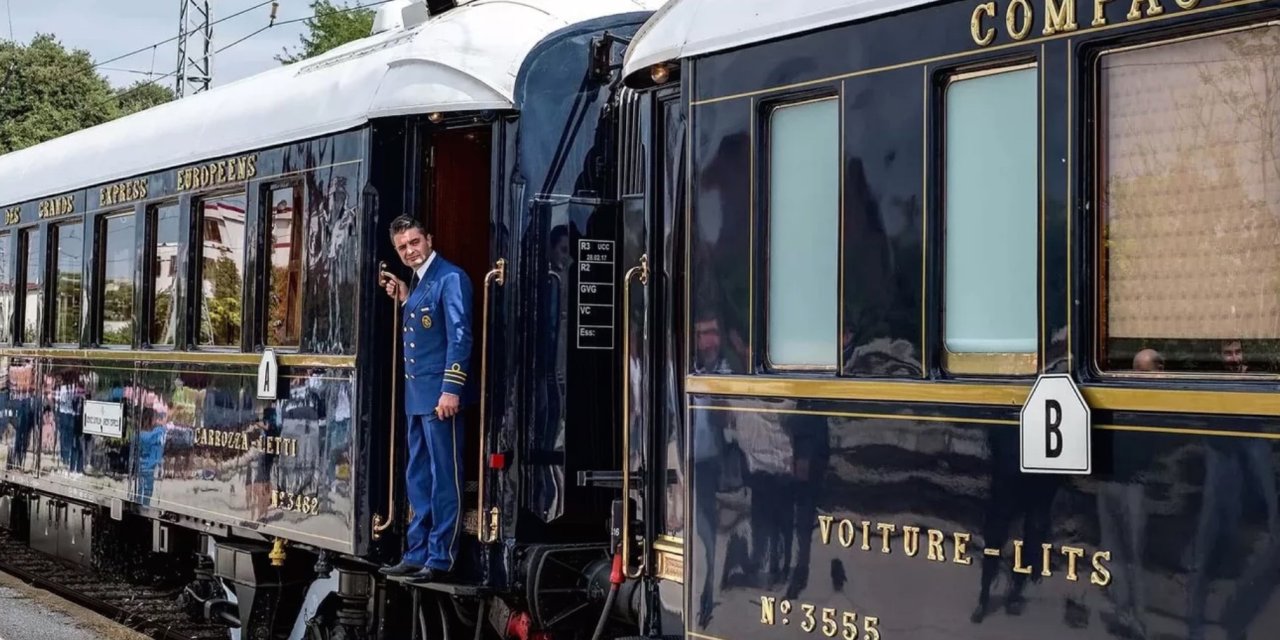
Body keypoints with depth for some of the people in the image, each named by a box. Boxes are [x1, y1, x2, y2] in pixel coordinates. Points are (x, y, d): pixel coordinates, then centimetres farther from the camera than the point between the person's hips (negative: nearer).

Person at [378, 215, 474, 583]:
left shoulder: (450, 278, -10)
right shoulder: (417, 283, 17)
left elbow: (459, 336, -16)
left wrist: (451, 390, -21)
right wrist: (404, 300, 12)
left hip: (440, 395, -10)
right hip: (416, 395, 10)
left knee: (444, 479, -5)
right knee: (418, 480, 14)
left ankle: (441, 560, -2)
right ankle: (418, 555, 22)